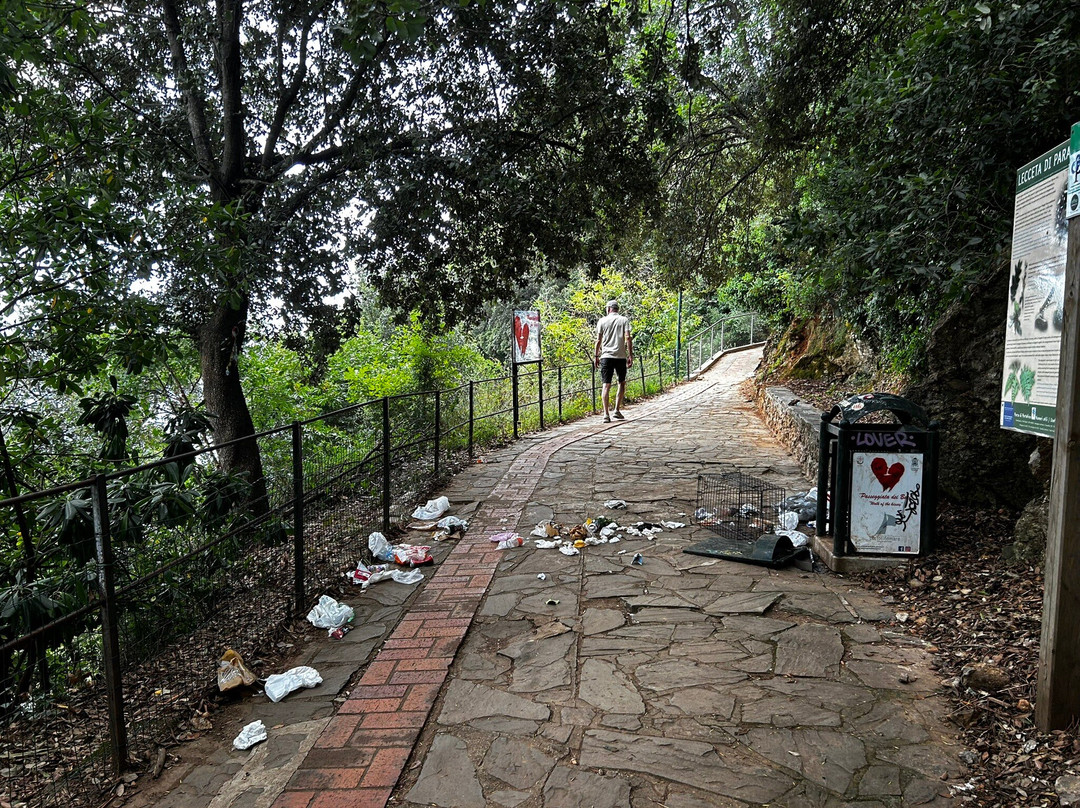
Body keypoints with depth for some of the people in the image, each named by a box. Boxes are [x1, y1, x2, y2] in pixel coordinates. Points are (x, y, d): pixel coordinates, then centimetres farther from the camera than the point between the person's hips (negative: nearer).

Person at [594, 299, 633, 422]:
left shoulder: (602, 321, 6)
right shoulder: (624, 320, 5)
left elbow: (598, 340, 2)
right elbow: (628, 338, -5)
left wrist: (596, 356, 9)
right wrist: (631, 355, -2)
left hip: (606, 356, 0)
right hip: (621, 356, 0)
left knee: (606, 385, -1)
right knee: (622, 383, 16)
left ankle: (606, 414, -6)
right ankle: (617, 410, 12)